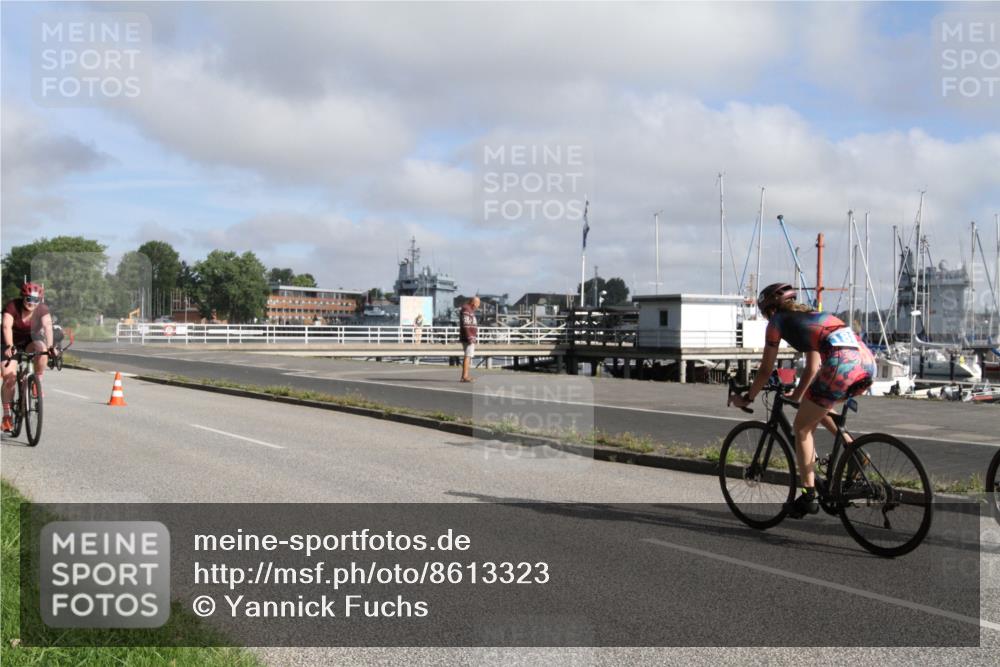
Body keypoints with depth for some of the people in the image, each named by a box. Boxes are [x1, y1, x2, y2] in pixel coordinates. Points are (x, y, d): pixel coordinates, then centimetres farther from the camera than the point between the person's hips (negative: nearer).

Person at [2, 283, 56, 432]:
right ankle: (7, 416, -4)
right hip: (13, 343, -1)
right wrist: (9, 346, -52)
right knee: (9, 377, -14)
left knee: (42, 349, -33)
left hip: (30, 342, 2)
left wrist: (50, 347, -51)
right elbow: (7, 326, -36)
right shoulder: (12, 306, -23)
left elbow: (48, 326, -34)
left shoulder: (42, 310, -19)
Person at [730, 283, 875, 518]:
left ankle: (809, 496, 10)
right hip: (867, 363, 7)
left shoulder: (777, 321, 16)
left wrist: (747, 399, 30)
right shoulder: (811, 315, 34)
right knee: (817, 408, 33)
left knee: (801, 428, 10)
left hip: (842, 364, -7)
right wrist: (798, 395, 48)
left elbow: (766, 370, 18)